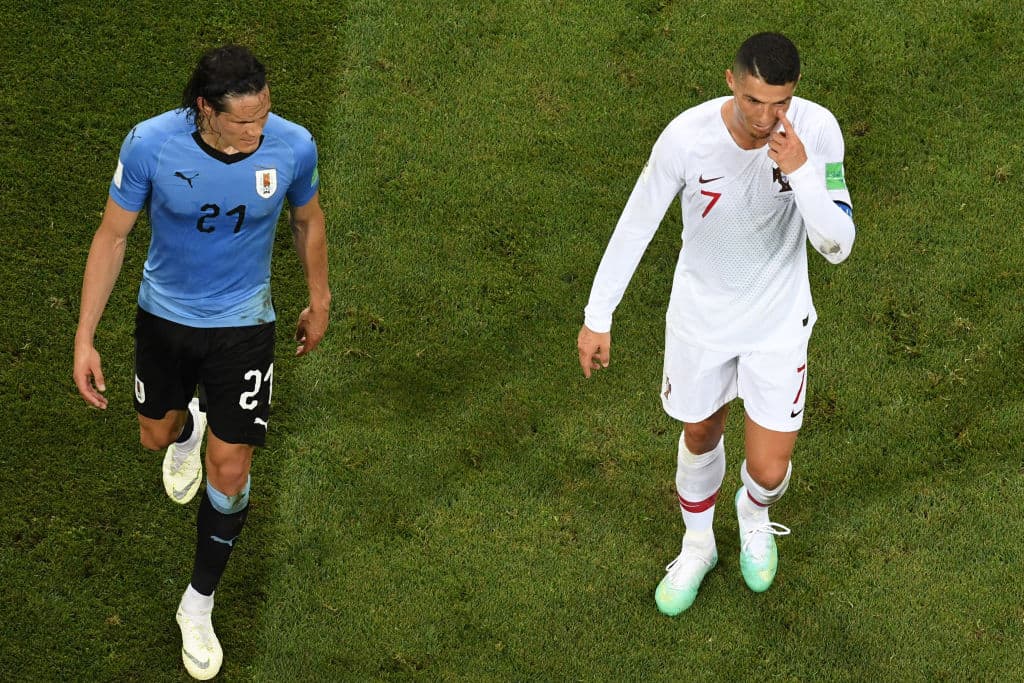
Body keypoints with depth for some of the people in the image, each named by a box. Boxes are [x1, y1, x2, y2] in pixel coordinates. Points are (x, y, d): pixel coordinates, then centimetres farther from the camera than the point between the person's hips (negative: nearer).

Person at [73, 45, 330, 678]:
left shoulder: (293, 146, -23)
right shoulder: (151, 144, -27)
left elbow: (309, 220, -1)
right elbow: (113, 235, -13)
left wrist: (319, 304, 12)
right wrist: (85, 339, -13)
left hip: (243, 324, -1)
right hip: (164, 316, 1)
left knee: (229, 472, 0)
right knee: (157, 435, 24)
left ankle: (199, 604, 22)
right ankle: (188, 427, 65)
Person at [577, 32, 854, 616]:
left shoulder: (817, 130, -24)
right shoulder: (688, 136, -26)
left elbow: (838, 246, -24)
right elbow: (636, 224, -11)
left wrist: (801, 170, -39)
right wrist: (598, 317, -6)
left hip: (778, 325, 0)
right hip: (700, 318, 0)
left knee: (769, 472, 3)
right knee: (701, 438, 21)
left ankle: (756, 514, 43)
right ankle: (698, 547, 51)